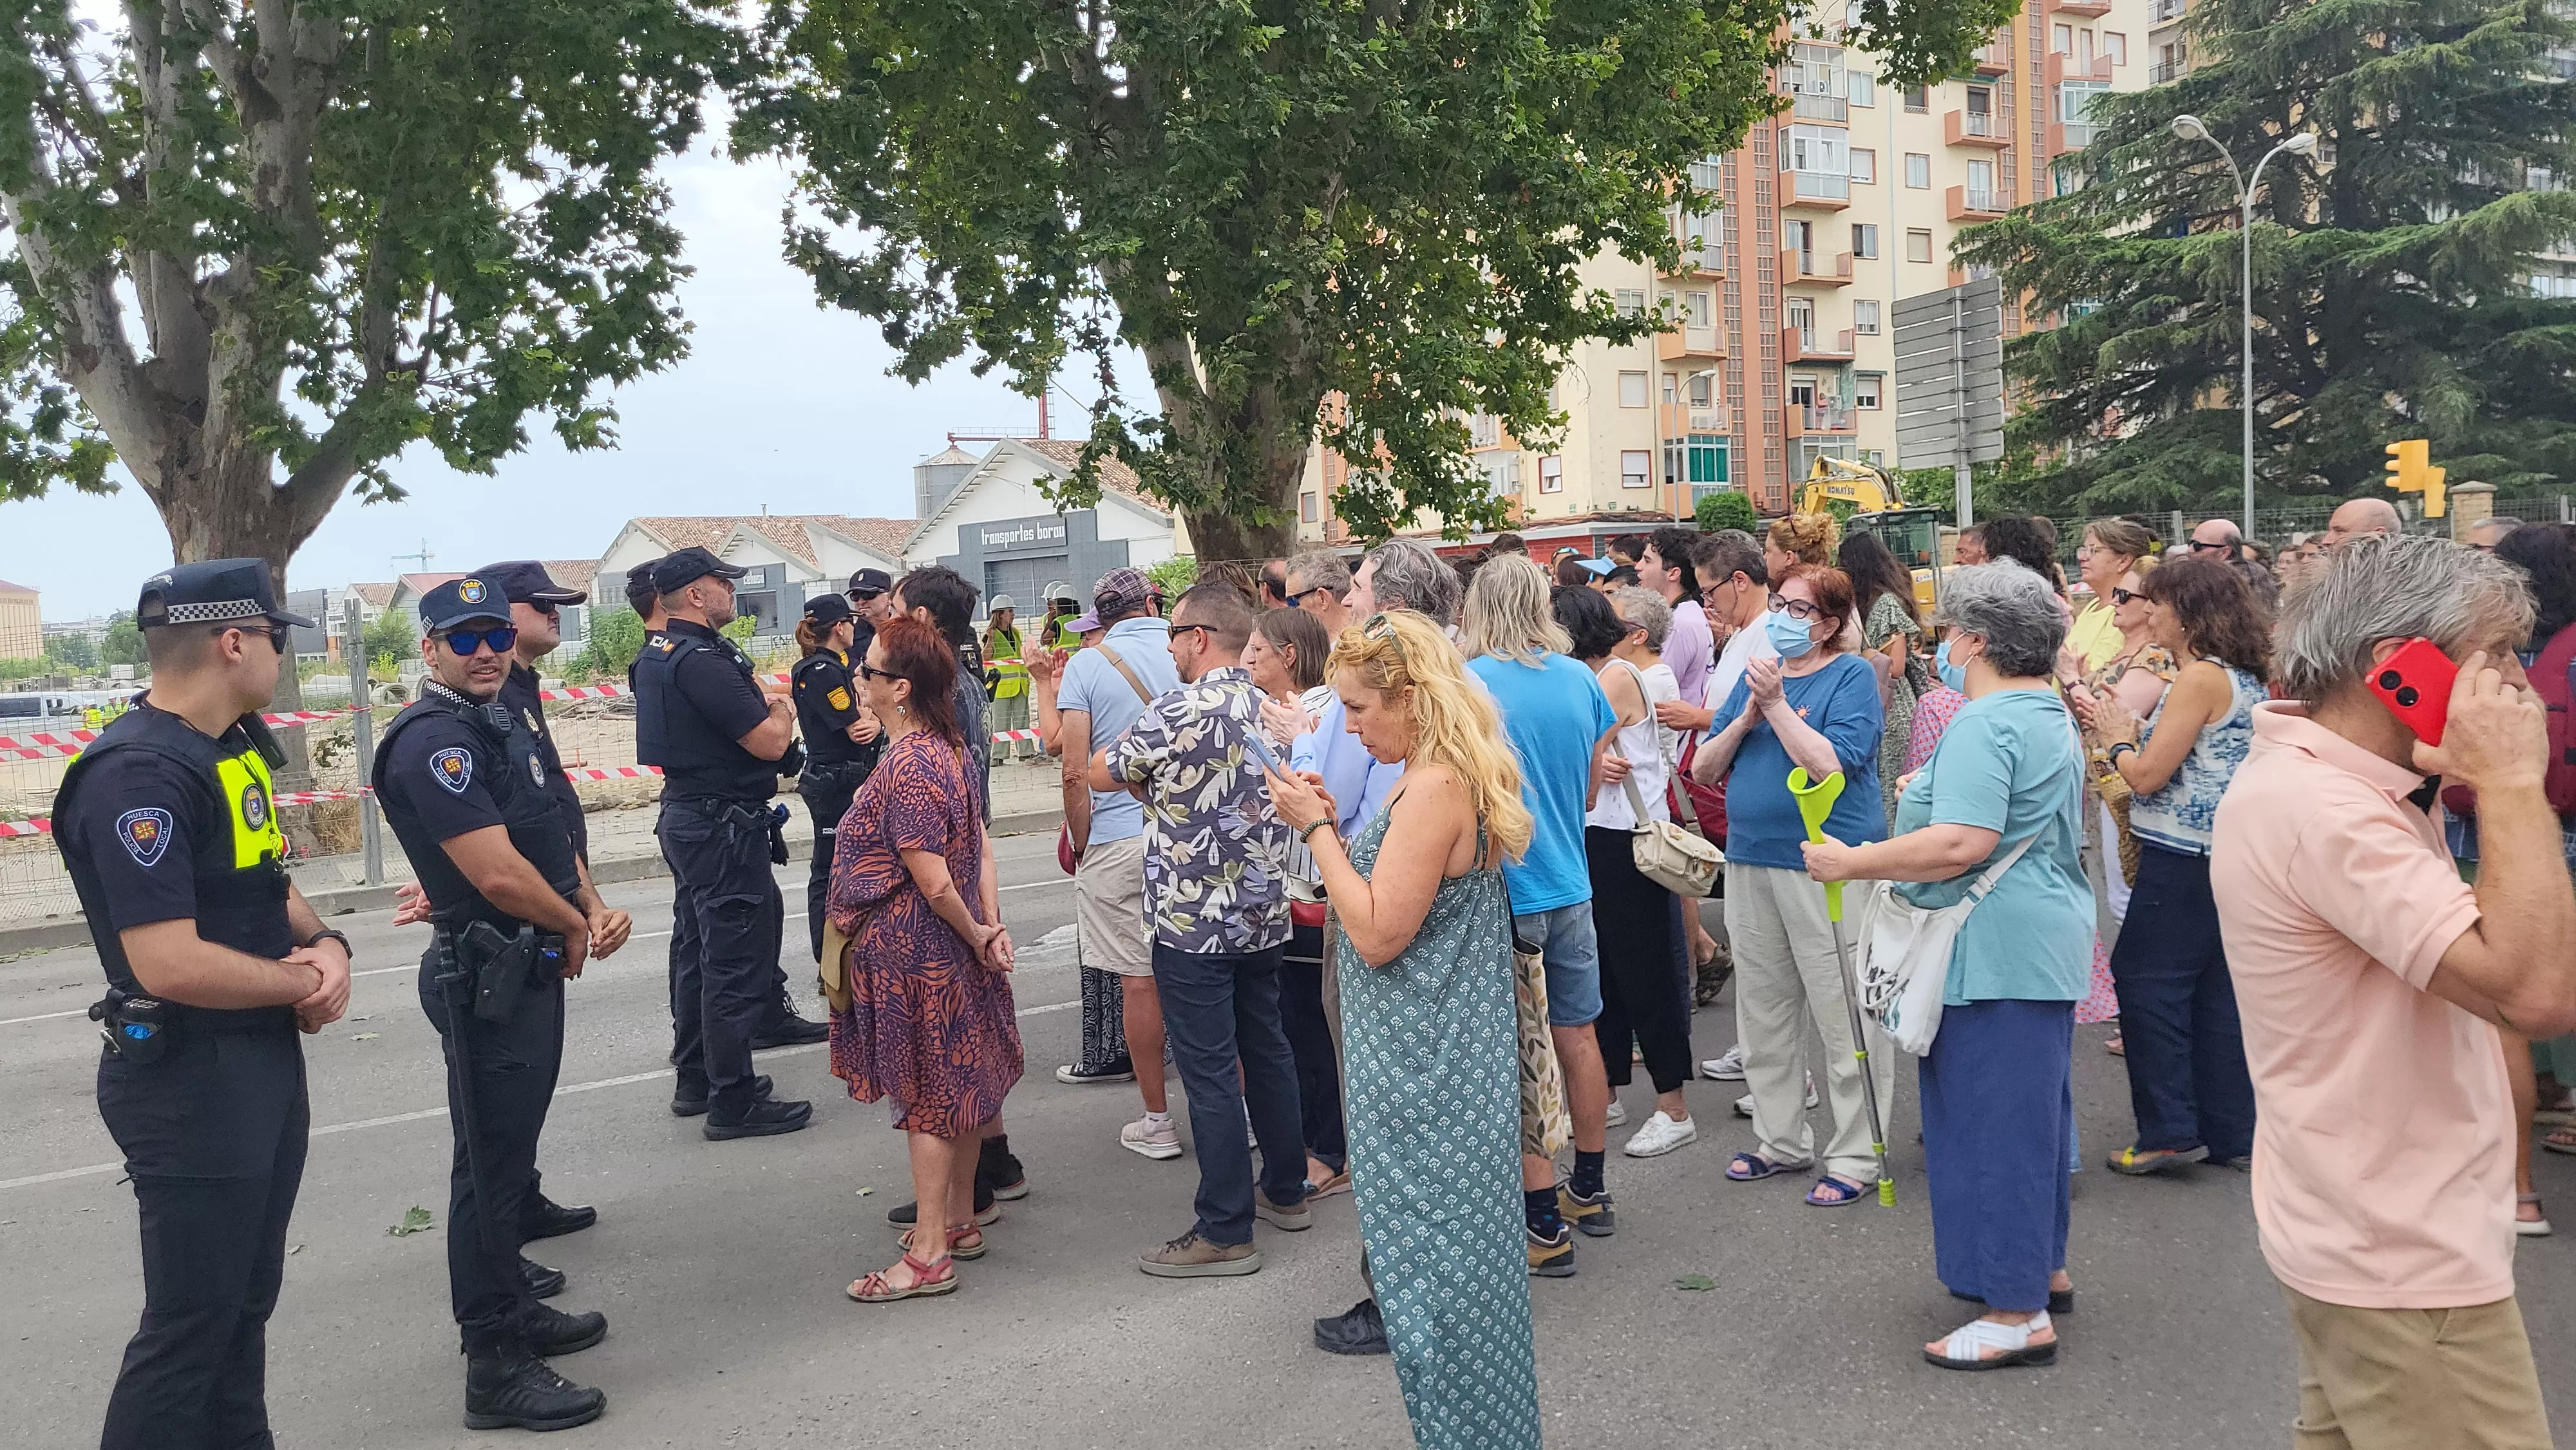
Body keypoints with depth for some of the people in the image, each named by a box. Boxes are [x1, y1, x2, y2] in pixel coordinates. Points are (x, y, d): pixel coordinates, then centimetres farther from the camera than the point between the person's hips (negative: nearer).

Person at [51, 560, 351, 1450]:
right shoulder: (138, 773, -22)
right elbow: (170, 965, -29)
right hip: (190, 1080, -9)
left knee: (248, 1298, 19)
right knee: (192, 1319, 1)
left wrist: (324, 944, -4)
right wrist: (306, 982, -13)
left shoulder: (231, 748, 9)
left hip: (266, 1061, 9)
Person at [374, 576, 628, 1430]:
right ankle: (496, 1367, 8)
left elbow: (550, 837, 17)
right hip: (487, 977, -10)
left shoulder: (501, 722, 12)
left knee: (510, 1154, 21)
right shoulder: (434, 740, -19)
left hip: (533, 970, 10)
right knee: (491, 1165, -2)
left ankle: (514, 1307, 37)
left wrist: (596, 911, 0)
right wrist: (576, 926, -10)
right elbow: (499, 873, -26)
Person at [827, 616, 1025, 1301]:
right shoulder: (947, 747, 6)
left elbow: (935, 885, -24)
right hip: (949, 951, 9)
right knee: (955, 1087, 18)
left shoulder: (905, 767, -23)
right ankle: (962, 1221, 31)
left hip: (910, 954, -9)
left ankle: (929, 1255, 10)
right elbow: (981, 839, 6)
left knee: (925, 1097, 0)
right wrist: (992, 924, 0)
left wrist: (976, 937, -9)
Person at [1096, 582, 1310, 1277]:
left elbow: (1100, 773, -6)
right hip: (1263, 914, 8)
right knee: (1266, 1049, 19)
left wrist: (1149, 782, 12)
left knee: (1209, 1073, -2)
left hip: (1192, 924, -8)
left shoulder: (1180, 710, -17)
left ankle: (1225, 1232, 5)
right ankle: (1285, 1190, 31)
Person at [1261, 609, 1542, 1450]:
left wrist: (1317, 828, -16)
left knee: (1434, 1257, 2)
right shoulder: (1454, 777, 10)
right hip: (1452, 1054, 10)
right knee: (1467, 1251, 19)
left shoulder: (1434, 788, -21)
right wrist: (1334, 826, 4)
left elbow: (1379, 933, -23)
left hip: (1424, 1069, -10)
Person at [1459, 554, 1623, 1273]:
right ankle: (1591, 1190, 33)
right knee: (1578, 1033, 18)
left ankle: (1545, 1222, 9)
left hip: (1499, 891, -5)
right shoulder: (1580, 678, 1)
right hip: (1569, 884, 6)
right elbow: (1590, 787, 11)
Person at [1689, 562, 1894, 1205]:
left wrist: (1778, 705, -18)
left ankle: (1855, 1157, 11)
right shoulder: (1755, 674, 12)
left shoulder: (1851, 676, -5)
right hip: (1750, 862, 7)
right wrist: (1746, 718, -6)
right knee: (1763, 1014, 15)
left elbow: (1831, 765, -19)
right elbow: (1703, 769, 9)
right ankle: (1782, 1140, 29)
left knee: (1843, 1017, -1)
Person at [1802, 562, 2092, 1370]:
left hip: (1996, 952, -11)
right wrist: (1934, 790, 27)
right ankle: (2042, 1269, 32)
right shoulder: (2051, 713, 15)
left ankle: (2017, 1314, 3)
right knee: (2032, 1107, 19)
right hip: (2046, 940, 11)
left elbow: (1962, 845, -29)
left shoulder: (1985, 725, -19)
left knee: (1991, 1119, -4)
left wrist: (1850, 864, -22)